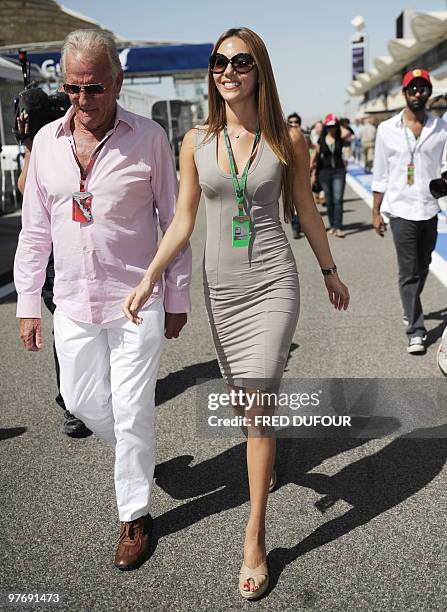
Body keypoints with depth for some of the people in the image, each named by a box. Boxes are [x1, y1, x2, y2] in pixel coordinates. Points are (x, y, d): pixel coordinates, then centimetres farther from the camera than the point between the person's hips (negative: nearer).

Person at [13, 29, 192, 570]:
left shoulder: (148, 138, -7)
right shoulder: (47, 141, 4)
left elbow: (174, 222, -2)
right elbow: (34, 230, 9)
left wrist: (177, 299, -2)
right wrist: (27, 304, 7)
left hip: (136, 302, -4)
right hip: (73, 303, 5)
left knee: (132, 412, 2)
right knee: (81, 400, 16)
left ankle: (135, 516, 22)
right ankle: (137, 456, 45)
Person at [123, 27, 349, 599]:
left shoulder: (286, 138, -2)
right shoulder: (196, 142, 2)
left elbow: (306, 212, 8)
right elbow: (182, 222, 2)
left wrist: (331, 272, 16)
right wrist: (148, 280, -8)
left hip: (273, 282, -3)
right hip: (220, 285, 3)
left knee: (256, 403, -8)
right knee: (244, 396, 14)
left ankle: (254, 538, 3)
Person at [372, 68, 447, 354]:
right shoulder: (388, 129, 1)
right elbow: (380, 175, 3)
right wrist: (376, 212, 3)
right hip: (401, 210, -2)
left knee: (422, 268, 15)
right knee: (409, 271, -3)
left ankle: (412, 310, 38)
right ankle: (416, 330, 1)